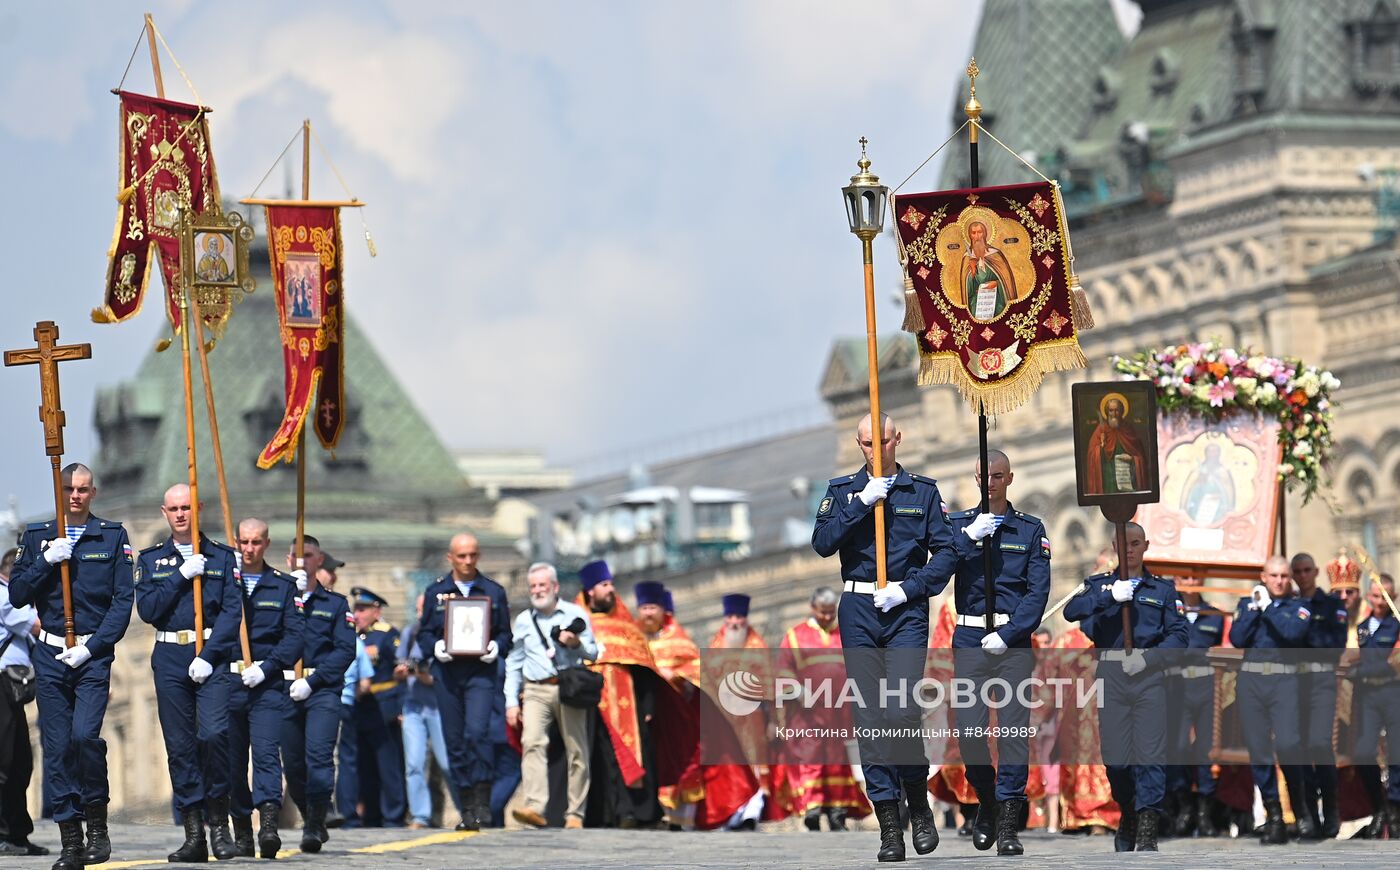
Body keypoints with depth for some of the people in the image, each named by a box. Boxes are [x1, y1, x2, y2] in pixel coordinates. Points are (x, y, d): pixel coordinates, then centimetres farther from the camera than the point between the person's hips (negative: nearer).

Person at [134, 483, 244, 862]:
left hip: (213, 656, -2)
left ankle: (220, 824, -5)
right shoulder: (151, 559, 13)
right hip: (170, 660, 2)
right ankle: (194, 835, 3)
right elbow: (147, 610, 0)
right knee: (180, 745, 0)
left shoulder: (223, 557, 8)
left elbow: (232, 611, -2)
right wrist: (181, 575, -8)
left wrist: (208, 657, -13)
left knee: (213, 734, -19)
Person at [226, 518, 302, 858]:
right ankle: (241, 832, 13)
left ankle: (268, 824, -28)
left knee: (266, 751, -17)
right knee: (232, 758, 5)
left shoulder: (284, 586, 8)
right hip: (228, 682, 2)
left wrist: (267, 667, -12)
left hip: (268, 684, -2)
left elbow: (294, 635, 0)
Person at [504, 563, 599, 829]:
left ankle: (575, 813, 4)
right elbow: (513, 664, 19)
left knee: (577, 750, -3)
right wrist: (511, 702, 11)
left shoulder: (575, 614, 10)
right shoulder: (523, 620, 17)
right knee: (532, 743, -20)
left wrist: (577, 644, -12)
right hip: (536, 691, 1)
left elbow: (593, 654, 10)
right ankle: (535, 807, -31)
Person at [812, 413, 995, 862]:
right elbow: (822, 543, -4)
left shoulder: (923, 491, 8)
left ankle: (918, 804, 8)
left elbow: (946, 552, 2)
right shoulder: (842, 490, 10)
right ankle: (888, 825, 1)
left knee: (902, 711, -14)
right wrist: (862, 502, -12)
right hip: (858, 610, 2)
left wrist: (907, 589, -10)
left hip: (906, 608, -2)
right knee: (870, 715, -1)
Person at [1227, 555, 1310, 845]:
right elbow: (1236, 639, 0)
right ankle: (1273, 815, 6)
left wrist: (1267, 608, -9)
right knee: (1258, 750, 0)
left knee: (1287, 745, -18)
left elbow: (1293, 633, -13)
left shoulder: (1299, 608, 8)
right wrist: (1254, 609, -4)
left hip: (1284, 681, -2)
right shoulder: (1247, 605, 14)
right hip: (1251, 680, 2)